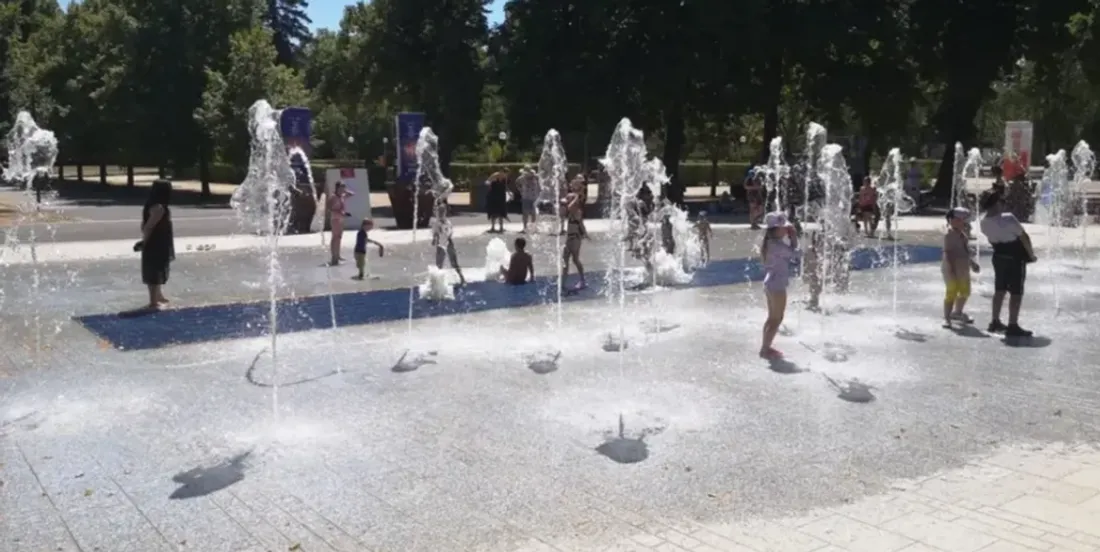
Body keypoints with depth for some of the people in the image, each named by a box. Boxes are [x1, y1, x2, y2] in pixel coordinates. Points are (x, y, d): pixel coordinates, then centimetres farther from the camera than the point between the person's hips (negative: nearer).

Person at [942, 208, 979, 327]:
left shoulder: (962, 234, 11)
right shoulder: (949, 234, -18)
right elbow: (948, 253, -23)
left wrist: (972, 263, 22)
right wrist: (951, 270, -27)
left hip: (963, 269, 10)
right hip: (952, 270, -10)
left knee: (965, 292, 19)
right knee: (951, 293, -7)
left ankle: (957, 313, 37)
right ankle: (946, 318, 0)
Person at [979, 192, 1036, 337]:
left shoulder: (984, 222, -4)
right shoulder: (1008, 218, -23)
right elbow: (1024, 237, -16)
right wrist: (1031, 254, -3)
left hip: (999, 256, 7)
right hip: (1015, 259, -6)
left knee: (999, 290, 17)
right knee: (1016, 293, 1)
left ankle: (995, 322, 24)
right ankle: (1013, 326, 3)